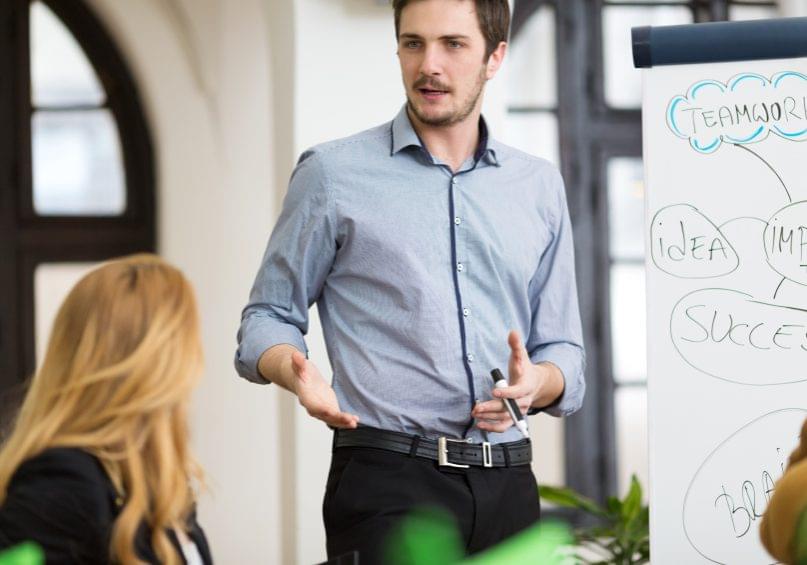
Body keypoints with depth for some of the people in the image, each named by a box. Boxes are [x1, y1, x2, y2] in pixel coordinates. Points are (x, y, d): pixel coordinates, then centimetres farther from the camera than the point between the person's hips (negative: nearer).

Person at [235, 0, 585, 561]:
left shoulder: (540, 187, 13)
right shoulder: (333, 174, 3)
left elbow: (564, 352, 14)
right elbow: (267, 318, 5)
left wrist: (536, 384, -9)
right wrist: (296, 372, -17)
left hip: (507, 488, 4)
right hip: (388, 479, -3)